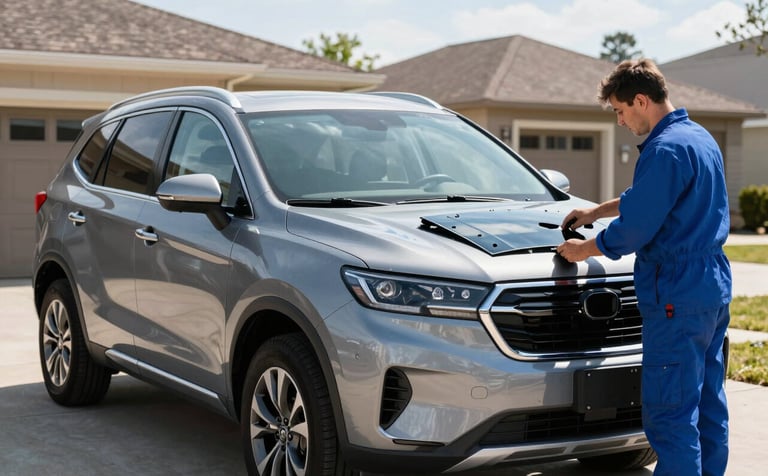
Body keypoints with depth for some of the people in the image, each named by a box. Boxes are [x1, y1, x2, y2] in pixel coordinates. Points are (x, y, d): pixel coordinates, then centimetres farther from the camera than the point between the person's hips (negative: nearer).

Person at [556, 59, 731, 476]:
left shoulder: (665, 149, -17)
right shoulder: (701, 138, 15)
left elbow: (634, 228, -17)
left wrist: (583, 250, -2)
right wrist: (596, 211, 29)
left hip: (677, 299, -10)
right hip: (715, 291, 10)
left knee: (669, 413, -6)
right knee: (708, 401, 16)